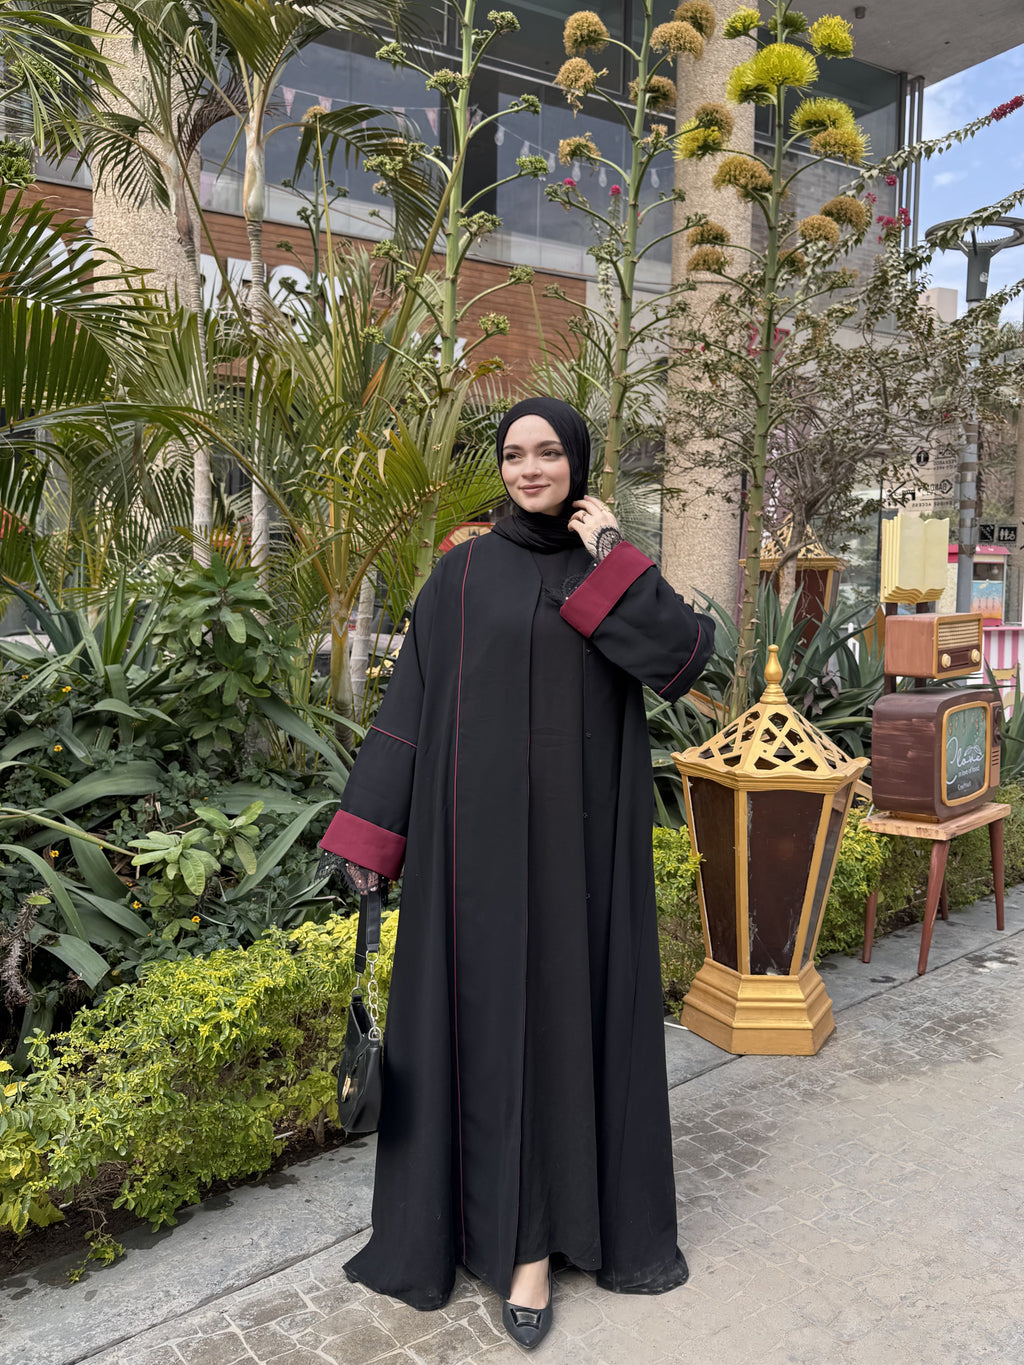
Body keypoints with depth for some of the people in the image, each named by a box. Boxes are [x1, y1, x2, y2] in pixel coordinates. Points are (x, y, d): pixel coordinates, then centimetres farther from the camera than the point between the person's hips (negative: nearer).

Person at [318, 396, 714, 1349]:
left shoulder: (615, 571, 6)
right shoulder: (464, 572, 2)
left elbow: (684, 661, -11)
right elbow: (413, 698, 0)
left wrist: (611, 558, -13)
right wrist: (371, 832, -4)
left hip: (586, 829, 2)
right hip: (488, 827, -1)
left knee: (585, 1001, 9)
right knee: (499, 1011, 4)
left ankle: (590, 1201, 31)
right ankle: (523, 1237, 20)